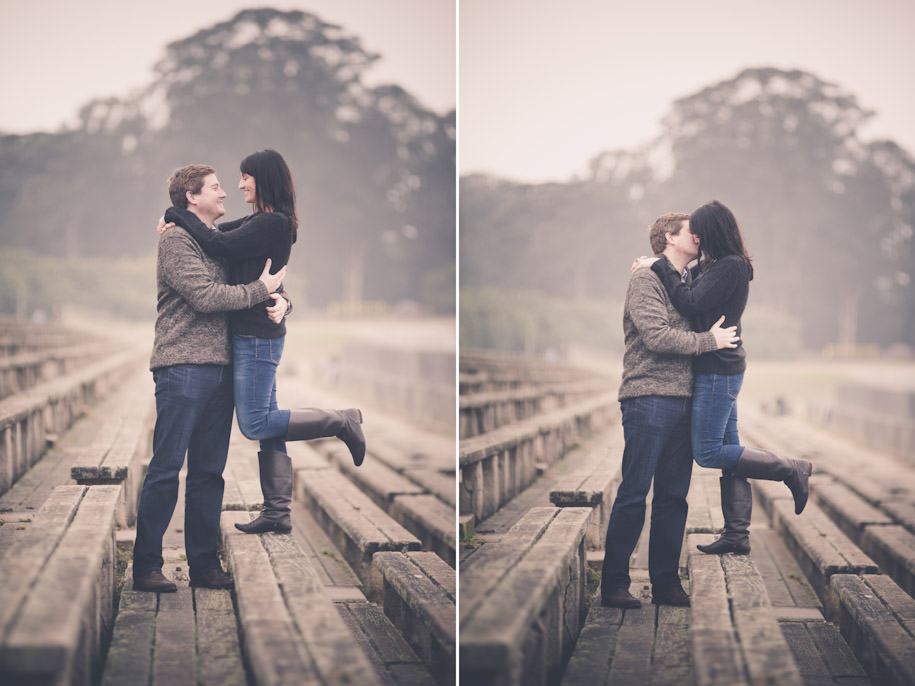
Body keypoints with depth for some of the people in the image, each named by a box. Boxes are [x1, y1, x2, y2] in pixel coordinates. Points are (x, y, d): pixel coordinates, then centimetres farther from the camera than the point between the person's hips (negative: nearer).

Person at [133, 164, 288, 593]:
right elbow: (205, 296, -16)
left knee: (209, 472, 9)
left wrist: (281, 300, -1)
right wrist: (260, 290, -9)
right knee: (166, 470, -6)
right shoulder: (176, 241, -4)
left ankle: (204, 564, 14)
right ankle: (146, 566, -1)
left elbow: (270, 283, 21)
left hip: (220, 369, 7)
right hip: (182, 368, -7)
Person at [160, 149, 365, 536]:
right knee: (266, 424, 9)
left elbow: (218, 246, -20)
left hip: (258, 336, -10)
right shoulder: (260, 221, 14)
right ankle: (277, 512, 11)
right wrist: (177, 222, 0)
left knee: (256, 425, -7)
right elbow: (218, 233, 20)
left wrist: (177, 214, -9)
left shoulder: (272, 224, -16)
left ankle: (341, 421, 1)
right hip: (256, 334, 10)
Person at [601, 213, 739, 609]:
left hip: (683, 402, 8)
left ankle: (666, 583, 14)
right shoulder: (646, 280, -4)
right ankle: (613, 584, -1)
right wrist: (709, 341, -10)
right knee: (634, 494, -6)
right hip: (649, 399, -8)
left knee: (674, 496, 8)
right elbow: (657, 336, -15)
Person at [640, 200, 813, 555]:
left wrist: (662, 267, -15)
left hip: (719, 368, -10)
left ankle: (791, 469, -1)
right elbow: (687, 290, 20)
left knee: (708, 453, -8)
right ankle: (737, 535, 13)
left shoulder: (730, 267, -16)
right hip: (718, 369, 10)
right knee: (728, 450, 10)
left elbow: (691, 304, -22)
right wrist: (656, 265, 6)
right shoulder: (712, 266, 13)